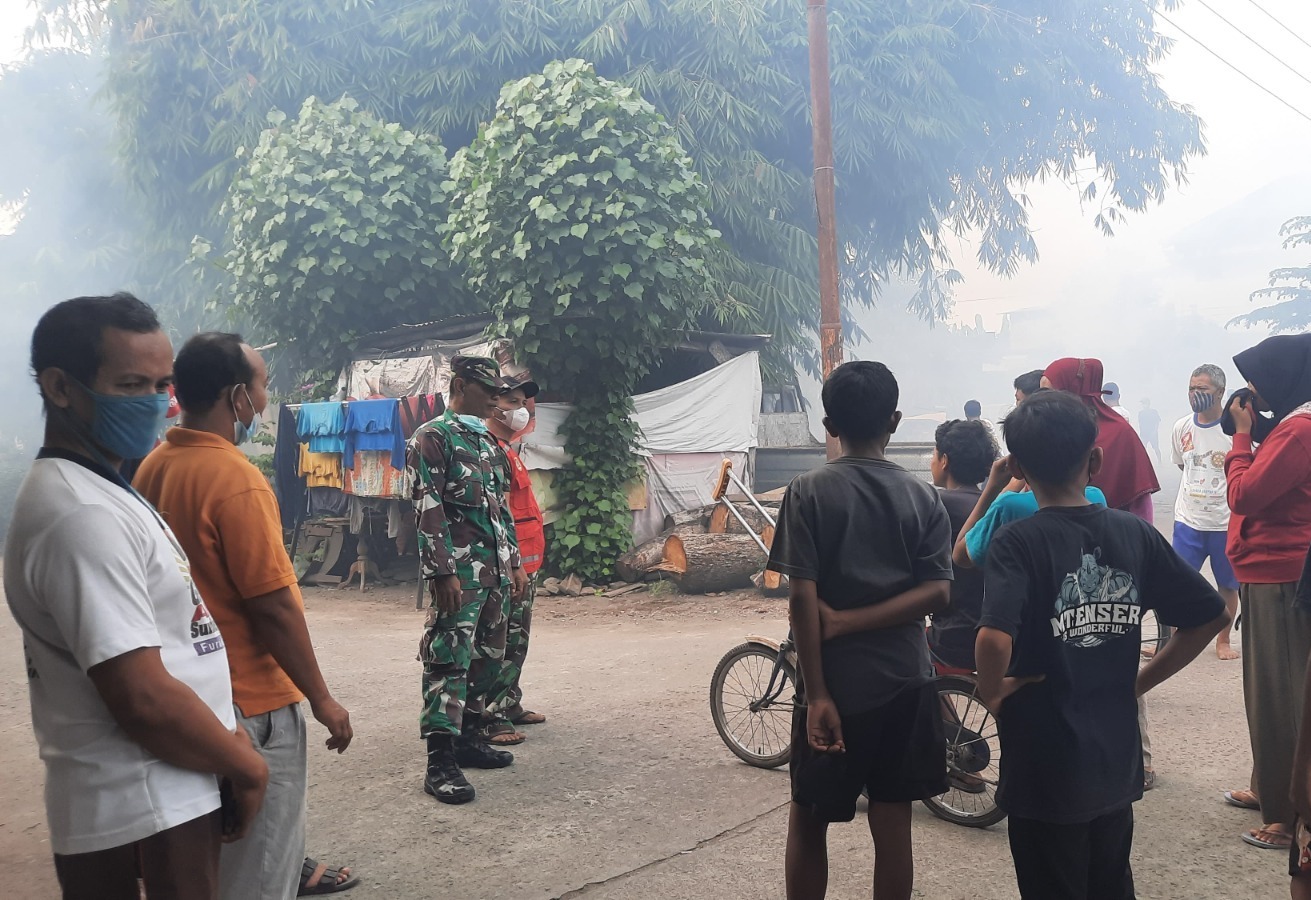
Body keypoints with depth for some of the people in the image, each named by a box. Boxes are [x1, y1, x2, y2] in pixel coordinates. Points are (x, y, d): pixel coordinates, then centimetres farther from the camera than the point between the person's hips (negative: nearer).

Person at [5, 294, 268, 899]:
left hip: (163, 799, 9)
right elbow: (145, 700, -25)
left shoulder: (94, 493, 10)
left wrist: (227, 737, 9)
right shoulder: (82, 516, -22)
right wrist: (247, 766, -11)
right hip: (148, 818, -9)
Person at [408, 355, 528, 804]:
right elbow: (428, 510, -13)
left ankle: (468, 736, 25)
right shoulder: (433, 437, -6)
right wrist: (442, 573, -19)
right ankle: (441, 762, -4)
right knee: (449, 661, -8)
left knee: (488, 658, 13)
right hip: (460, 573, -9)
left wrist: (515, 563, 19)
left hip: (497, 571, 9)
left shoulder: (488, 442, 19)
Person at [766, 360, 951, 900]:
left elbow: (803, 598, -15)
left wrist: (817, 693, -12)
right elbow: (936, 592, -7)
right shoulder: (923, 497, 1)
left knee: (809, 821, 14)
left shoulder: (810, 491, -9)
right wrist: (853, 621, -10)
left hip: (837, 685, -3)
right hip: (905, 682, 3)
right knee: (892, 824, 12)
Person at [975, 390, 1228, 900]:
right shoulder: (1136, 534, -3)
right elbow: (1211, 617, 2)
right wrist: (1139, 682, 7)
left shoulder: (1018, 542, -19)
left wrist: (992, 693, -15)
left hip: (1046, 772, -5)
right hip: (1117, 762, 5)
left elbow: (994, 639, -34)